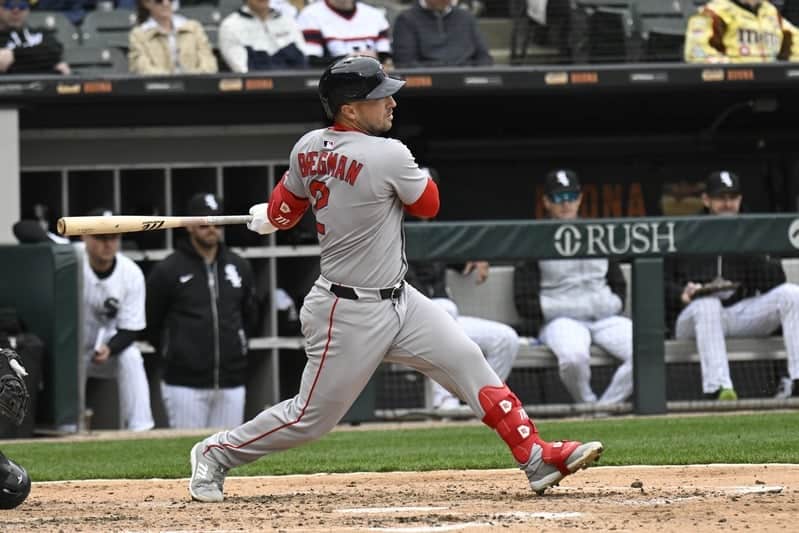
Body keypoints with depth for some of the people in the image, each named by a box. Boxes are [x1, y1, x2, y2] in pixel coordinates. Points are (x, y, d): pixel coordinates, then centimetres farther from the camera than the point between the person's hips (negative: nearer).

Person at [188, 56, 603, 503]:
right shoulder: (388, 156, -24)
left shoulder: (308, 148, -1)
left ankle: (536, 457, 3)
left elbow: (280, 214, 11)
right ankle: (216, 454, 20)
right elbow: (428, 204, -6)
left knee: (467, 361, 3)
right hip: (350, 315, -9)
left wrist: (263, 217, 34)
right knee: (313, 417, 3)